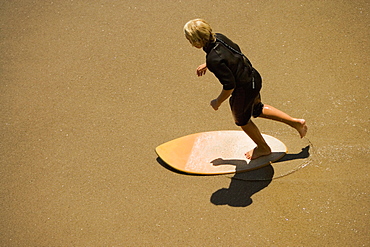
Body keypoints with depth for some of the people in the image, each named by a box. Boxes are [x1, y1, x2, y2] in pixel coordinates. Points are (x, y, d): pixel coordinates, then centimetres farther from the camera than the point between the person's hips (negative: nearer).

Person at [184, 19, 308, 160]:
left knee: (242, 119, 23)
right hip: (254, 77, 8)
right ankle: (295, 122, 37)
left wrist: (218, 102, -11)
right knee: (257, 109, 33)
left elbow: (229, 86, -29)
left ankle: (263, 148, 46)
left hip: (244, 89, -8)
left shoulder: (214, 60, -35)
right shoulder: (219, 38, -9)